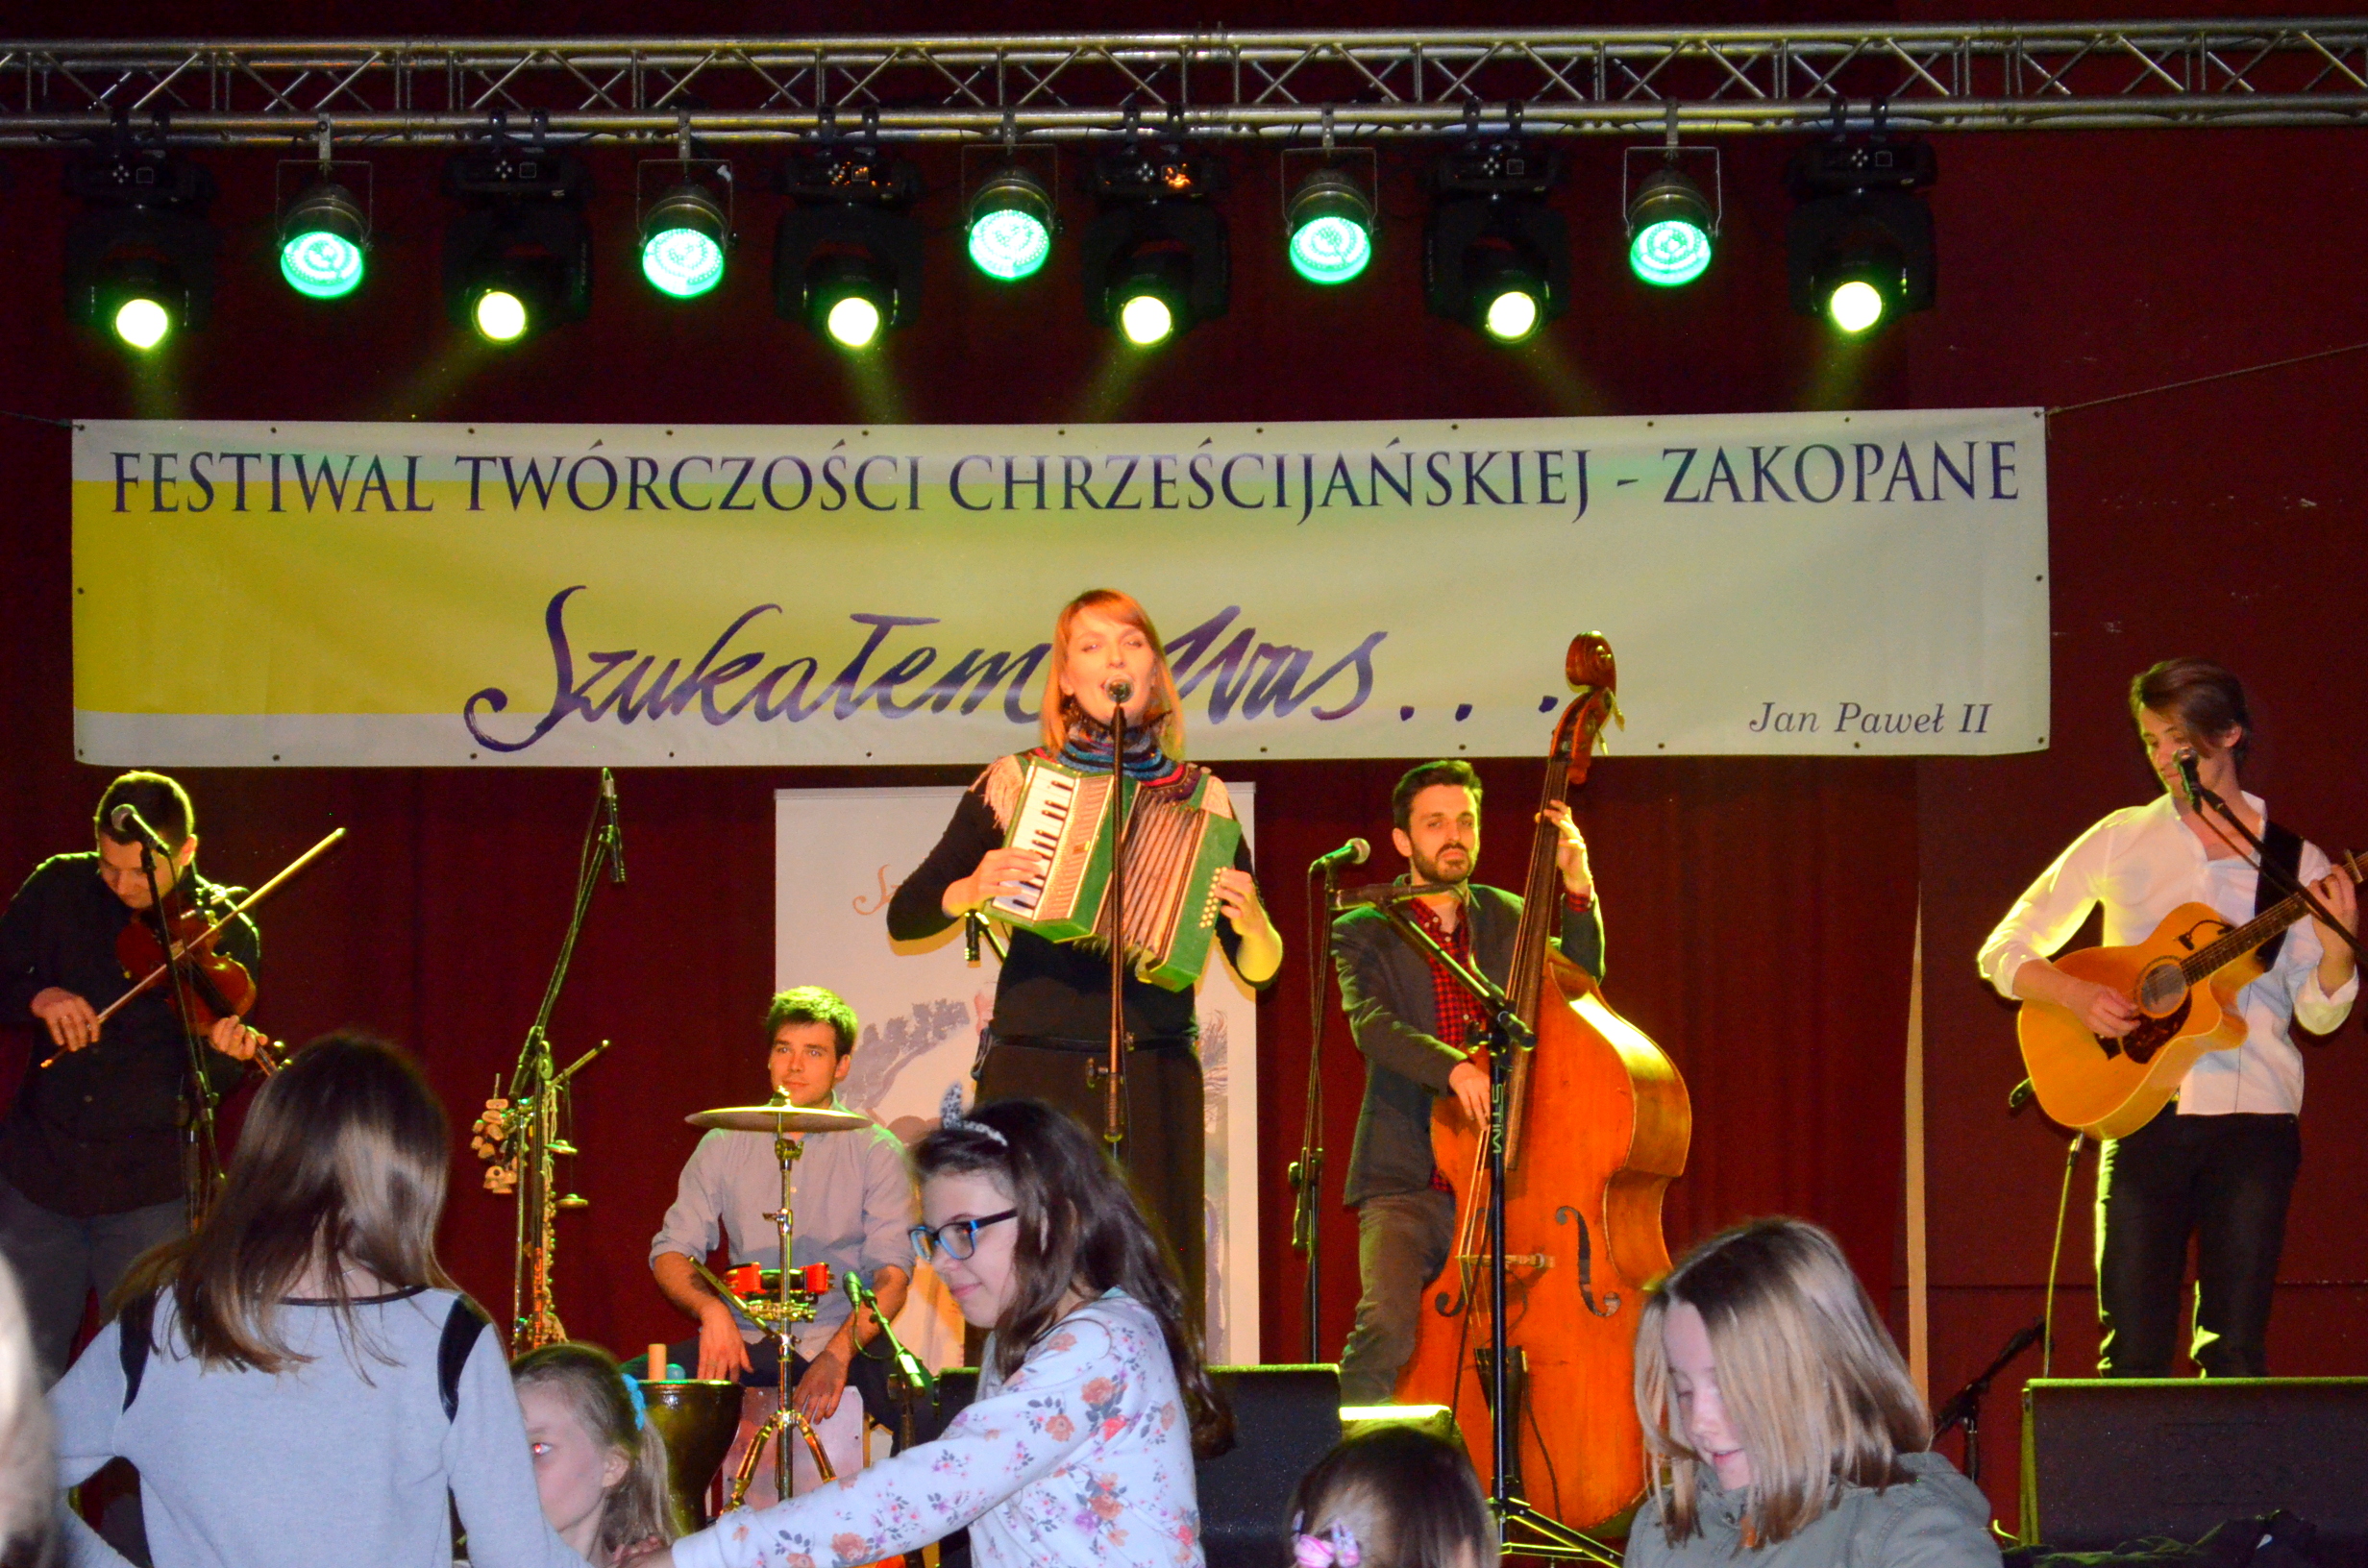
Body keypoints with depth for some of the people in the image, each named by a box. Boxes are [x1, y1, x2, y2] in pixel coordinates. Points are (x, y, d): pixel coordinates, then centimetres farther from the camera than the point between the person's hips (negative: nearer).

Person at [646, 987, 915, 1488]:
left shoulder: (875, 1151, 1)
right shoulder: (726, 1145, 8)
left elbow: (892, 1269, -9)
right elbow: (672, 1249, 5)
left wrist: (839, 1353, -25)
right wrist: (712, 1310, -17)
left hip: (846, 1340, -2)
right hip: (744, 1342, 2)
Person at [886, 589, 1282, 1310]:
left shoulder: (1197, 800, 9)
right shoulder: (1015, 783, 6)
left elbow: (1260, 968, 9)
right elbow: (904, 918, 10)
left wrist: (1250, 923, -13)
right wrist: (971, 891, -9)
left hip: (1154, 1085, 1)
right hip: (1033, 1077, -1)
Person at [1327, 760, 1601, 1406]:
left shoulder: (1507, 920, 17)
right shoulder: (1365, 933, 5)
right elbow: (1372, 1024, -13)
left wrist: (1577, 889, -7)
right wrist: (1453, 1067, -32)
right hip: (1406, 1183, -3)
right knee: (1387, 1322, -26)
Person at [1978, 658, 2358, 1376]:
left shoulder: (2293, 862, 7)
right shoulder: (2120, 840, 7)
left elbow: (2319, 1012, 3)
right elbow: (2003, 953, 8)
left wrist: (2337, 945, -17)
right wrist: (2076, 995, -10)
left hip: (2254, 1117, 0)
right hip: (2144, 1118, 0)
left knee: (2235, 1353, -3)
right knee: (2134, 1354, -4)